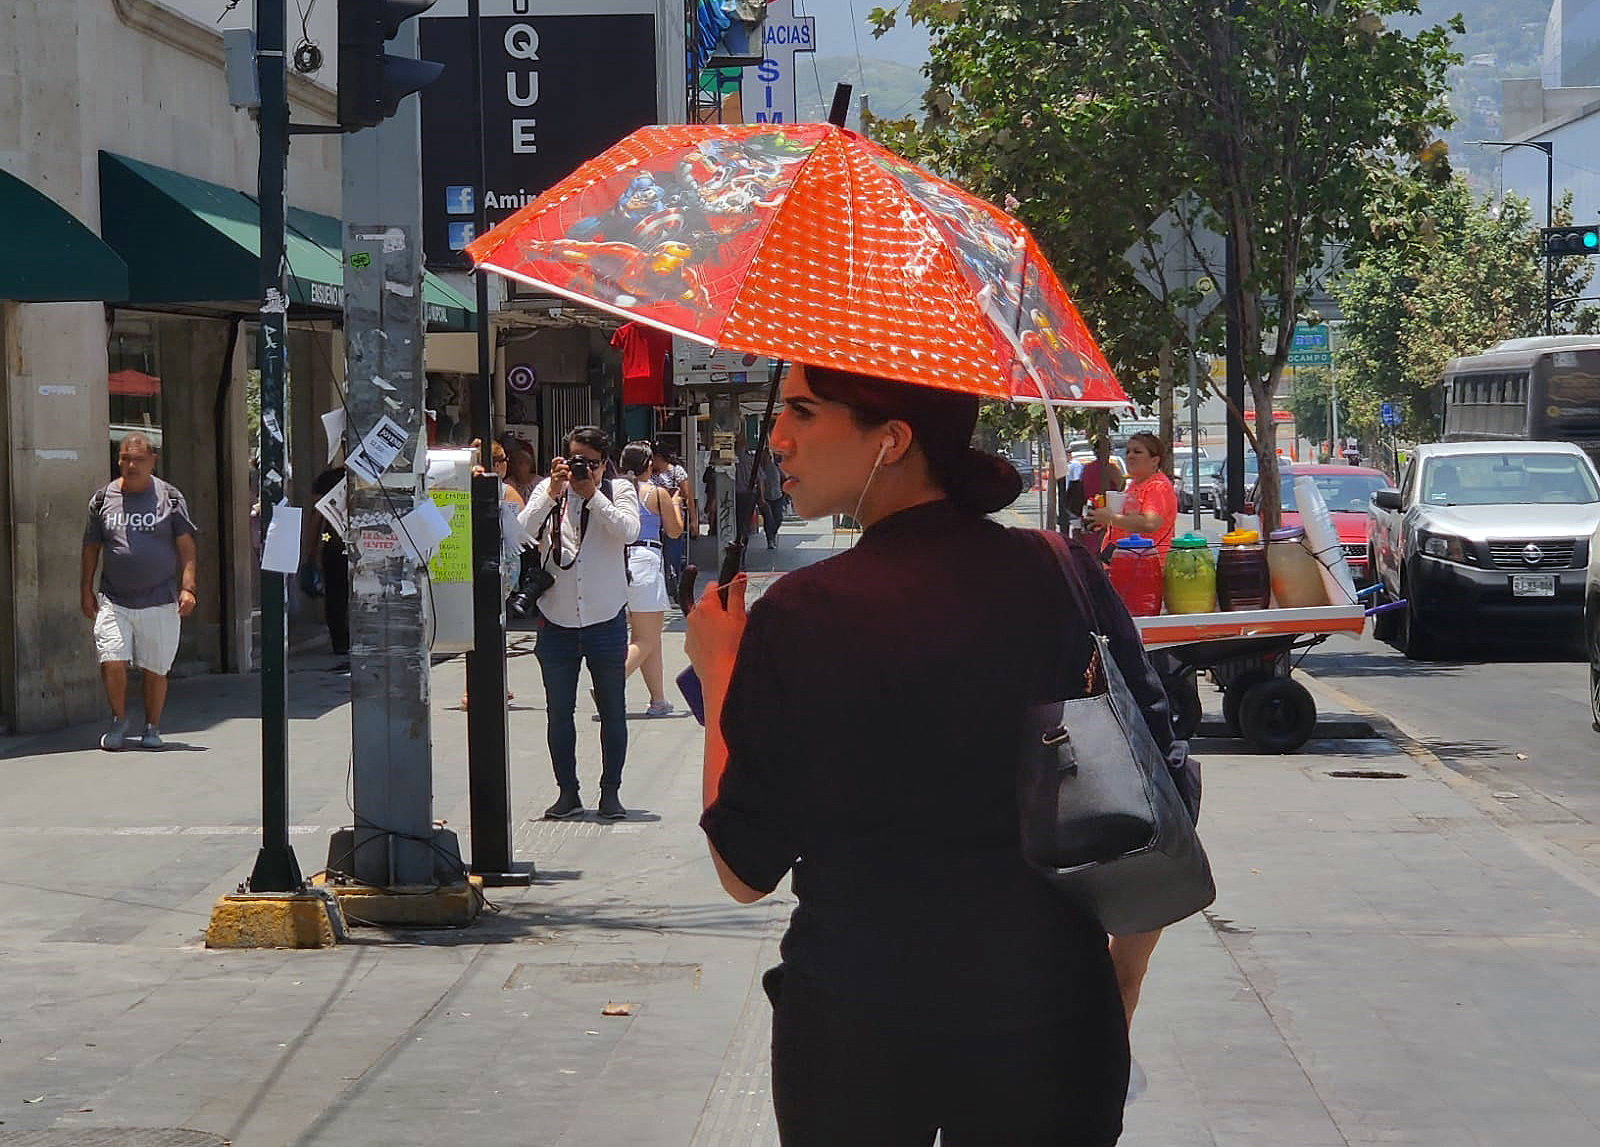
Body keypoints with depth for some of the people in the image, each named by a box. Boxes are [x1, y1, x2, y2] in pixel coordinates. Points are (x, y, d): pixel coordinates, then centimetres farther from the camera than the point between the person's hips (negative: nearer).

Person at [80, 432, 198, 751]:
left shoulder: (170, 497, 3)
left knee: (155, 669, 3)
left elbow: (186, 547, 2)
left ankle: (152, 728, 21)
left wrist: (187, 587, -8)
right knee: (111, 662, -11)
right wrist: (86, 591, 9)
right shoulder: (103, 499, 7)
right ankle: (119, 719, 12)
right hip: (113, 600, 1)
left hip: (160, 600, -1)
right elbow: (91, 548, 13)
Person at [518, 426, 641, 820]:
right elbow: (523, 530, -11)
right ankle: (567, 792, 16)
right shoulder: (549, 490, 4)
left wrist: (592, 494, -17)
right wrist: (552, 492, -20)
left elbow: (628, 531, -17)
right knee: (559, 712, 7)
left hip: (605, 620, -1)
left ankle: (611, 792, 15)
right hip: (557, 621, 1)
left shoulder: (619, 491, 2)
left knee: (612, 711, 6)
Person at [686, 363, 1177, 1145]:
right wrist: (1123, 978, 14)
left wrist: (718, 673, 6)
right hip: (1051, 1014, 2)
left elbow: (745, 873, -6)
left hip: (854, 1024, -2)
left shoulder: (803, 617, -14)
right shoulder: (1067, 579, -5)